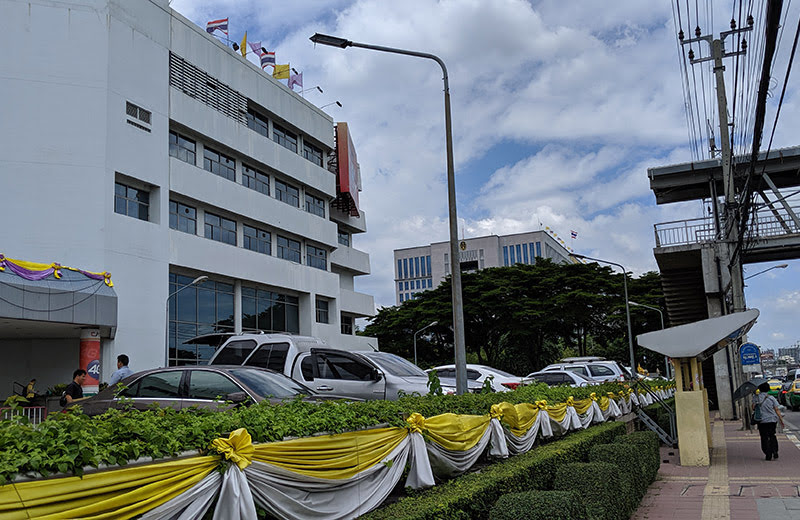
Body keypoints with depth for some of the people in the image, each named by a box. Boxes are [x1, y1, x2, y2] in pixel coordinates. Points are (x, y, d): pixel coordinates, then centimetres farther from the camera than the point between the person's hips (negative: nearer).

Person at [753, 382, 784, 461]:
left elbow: (753, 408, -6)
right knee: (772, 436, 18)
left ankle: (768, 455, 3)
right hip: (773, 420, 2)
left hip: (762, 421, -1)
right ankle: (775, 452, 10)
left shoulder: (756, 398, -4)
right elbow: (777, 410, -1)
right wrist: (781, 420, 4)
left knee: (764, 438, 5)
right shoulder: (771, 398, -2)